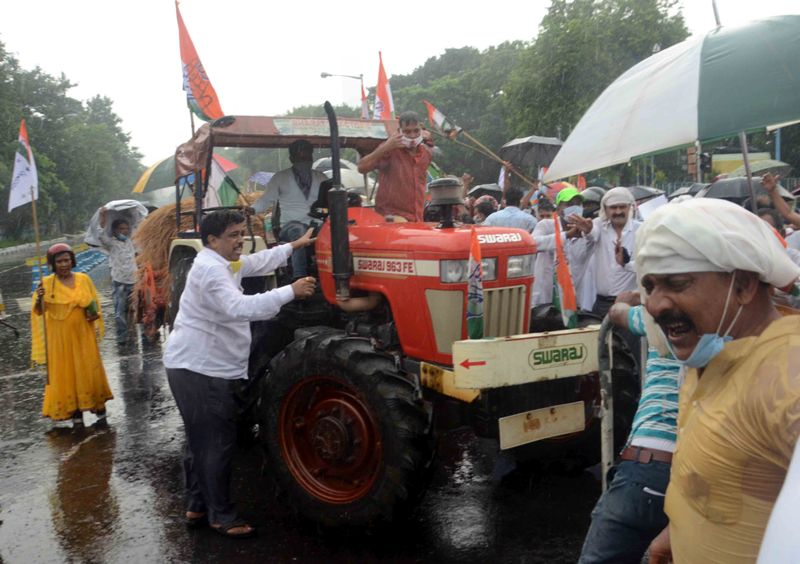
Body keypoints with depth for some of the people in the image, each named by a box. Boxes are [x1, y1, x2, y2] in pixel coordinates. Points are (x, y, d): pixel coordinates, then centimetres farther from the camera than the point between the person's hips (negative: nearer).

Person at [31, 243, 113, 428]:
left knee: (90, 371, 7)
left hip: (83, 335, 2)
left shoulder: (84, 279, 1)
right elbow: (38, 311, -13)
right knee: (65, 374, 4)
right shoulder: (46, 283, -6)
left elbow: (95, 304, 12)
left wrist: (94, 314, -9)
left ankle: (99, 407, 21)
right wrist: (39, 298, -33)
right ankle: (76, 414, 14)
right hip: (60, 338, -1)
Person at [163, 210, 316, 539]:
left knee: (201, 442, 18)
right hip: (200, 369, -11)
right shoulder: (210, 269, -18)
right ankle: (222, 516, 9)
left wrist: (296, 245, 28)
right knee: (218, 444, -2)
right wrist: (290, 292, -33)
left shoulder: (224, 264, 15)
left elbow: (260, 262, 28)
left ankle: (197, 508, 29)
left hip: (199, 367, 11)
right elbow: (239, 308, -33)